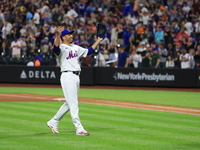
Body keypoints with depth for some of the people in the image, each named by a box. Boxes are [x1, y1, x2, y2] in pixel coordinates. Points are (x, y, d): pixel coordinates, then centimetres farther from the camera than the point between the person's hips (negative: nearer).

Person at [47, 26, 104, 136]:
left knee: (69, 104, 14)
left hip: (76, 77, 9)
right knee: (73, 104, -8)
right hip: (67, 76, -9)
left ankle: (53, 122, 26)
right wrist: (58, 35, -46)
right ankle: (79, 129, -8)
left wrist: (98, 40, 23)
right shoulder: (62, 48, -6)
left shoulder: (76, 48, 19)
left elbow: (88, 51, 25)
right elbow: (56, 47, -29)